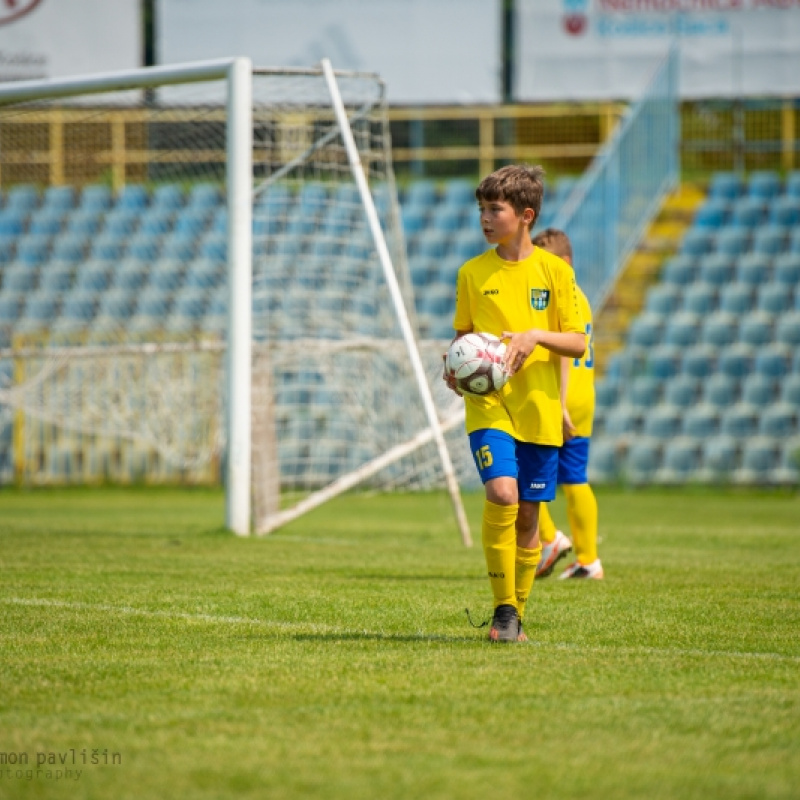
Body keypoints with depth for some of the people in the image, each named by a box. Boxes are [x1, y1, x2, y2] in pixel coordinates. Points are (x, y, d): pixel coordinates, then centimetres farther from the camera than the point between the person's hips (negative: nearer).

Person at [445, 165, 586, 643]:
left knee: (528, 513, 4)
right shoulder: (473, 273, 6)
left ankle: (517, 615, 21)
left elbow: (577, 344, 2)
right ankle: (503, 609, -10)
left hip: (539, 408, 0)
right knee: (501, 494, -21)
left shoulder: (554, 271, 1)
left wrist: (536, 336, -15)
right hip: (488, 405, 0)